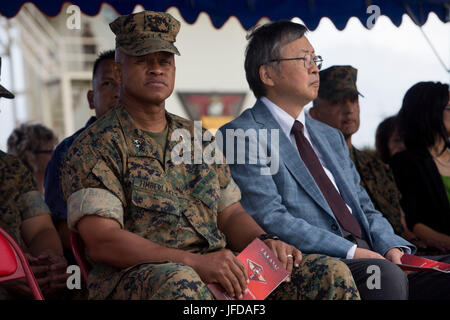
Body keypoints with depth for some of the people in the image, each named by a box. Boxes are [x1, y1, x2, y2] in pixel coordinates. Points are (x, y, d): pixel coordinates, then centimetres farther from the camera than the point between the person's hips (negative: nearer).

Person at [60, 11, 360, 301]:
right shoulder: (93, 147, 0)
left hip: (218, 271, 6)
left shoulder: (198, 138, 21)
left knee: (331, 274, -13)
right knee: (180, 284, -42)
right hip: (135, 275, -5)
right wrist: (197, 262, -23)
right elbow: (102, 243, -12)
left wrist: (264, 242, -5)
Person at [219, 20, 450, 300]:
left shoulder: (331, 137, 24)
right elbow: (270, 219, -12)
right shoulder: (240, 136, -1)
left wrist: (391, 246, -1)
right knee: (385, 275, -34)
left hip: (374, 259, 7)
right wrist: (351, 252, -18)